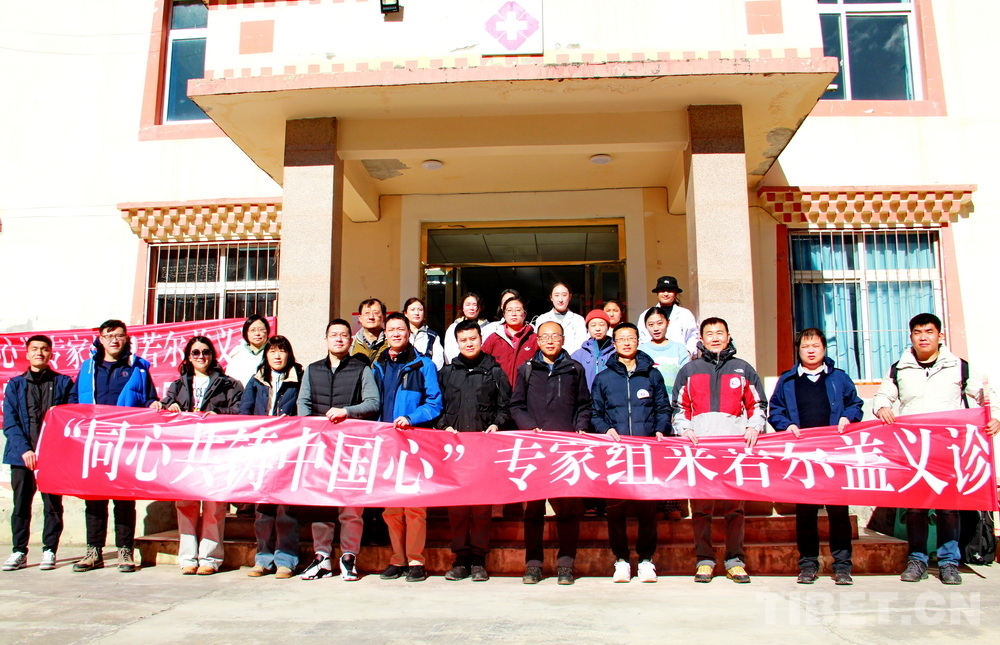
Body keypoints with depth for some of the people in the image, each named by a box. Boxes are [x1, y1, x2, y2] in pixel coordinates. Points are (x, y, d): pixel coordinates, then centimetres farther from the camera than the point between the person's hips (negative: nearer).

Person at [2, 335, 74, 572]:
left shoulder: (63, 383, 7)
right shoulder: (15, 385, 10)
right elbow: (9, 423, 3)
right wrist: (24, 449, -11)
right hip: (22, 455, 2)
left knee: (52, 505, 2)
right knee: (20, 504, 5)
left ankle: (49, 551, 11)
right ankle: (19, 552, 16)